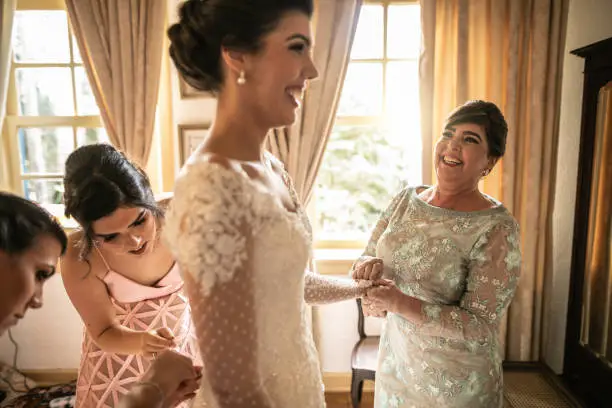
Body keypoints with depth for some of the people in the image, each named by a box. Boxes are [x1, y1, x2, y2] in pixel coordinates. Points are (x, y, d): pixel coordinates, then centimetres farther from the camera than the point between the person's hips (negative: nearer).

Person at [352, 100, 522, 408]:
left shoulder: (496, 228, -18)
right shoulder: (406, 199, -2)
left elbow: (479, 326, -19)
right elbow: (366, 258, 3)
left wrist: (401, 303, -29)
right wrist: (368, 266, -21)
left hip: (455, 382, -4)